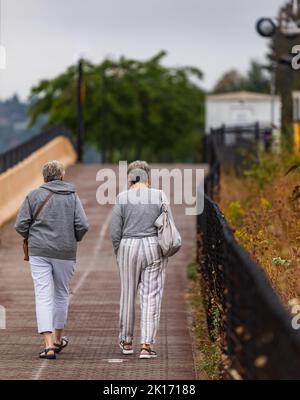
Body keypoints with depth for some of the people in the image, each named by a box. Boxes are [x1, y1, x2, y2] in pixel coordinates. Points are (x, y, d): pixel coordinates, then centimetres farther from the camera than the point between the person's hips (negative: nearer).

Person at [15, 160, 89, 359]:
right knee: (61, 294, 18)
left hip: (39, 252, -1)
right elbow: (83, 225, -8)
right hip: (65, 253, 1)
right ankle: (58, 339, 32)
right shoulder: (72, 196, 0)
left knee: (43, 296, -3)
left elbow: (20, 225, -4)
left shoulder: (34, 195, -2)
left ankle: (49, 345, -14)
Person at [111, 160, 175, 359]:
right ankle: (147, 345, -5)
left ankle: (126, 341, 25)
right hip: (154, 248, 0)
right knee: (151, 297, 2)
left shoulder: (123, 197, -2)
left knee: (128, 295, 14)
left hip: (128, 248, 1)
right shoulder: (159, 196, -1)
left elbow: (116, 232, -2)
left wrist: (118, 254, 10)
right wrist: (165, 251, 9)